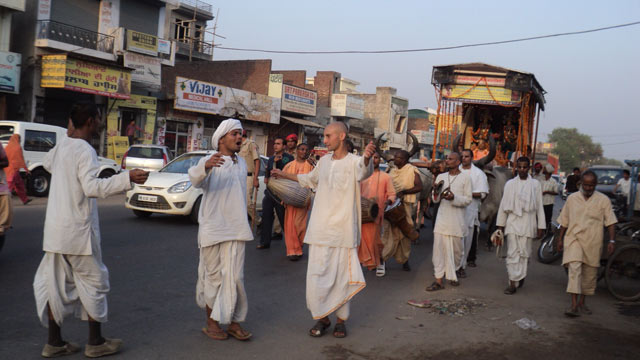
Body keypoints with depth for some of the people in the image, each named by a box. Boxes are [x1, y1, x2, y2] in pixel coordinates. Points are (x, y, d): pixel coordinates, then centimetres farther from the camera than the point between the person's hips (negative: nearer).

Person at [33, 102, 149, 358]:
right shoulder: (85, 150, -16)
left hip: (55, 228, 8)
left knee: (56, 283, 11)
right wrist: (127, 178, -34)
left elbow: (47, 163, 31)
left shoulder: (61, 145, 8)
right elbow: (92, 187, -28)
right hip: (78, 230, -8)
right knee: (93, 282, 5)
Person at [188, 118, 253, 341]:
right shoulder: (209, 162, -7)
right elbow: (195, 179, -30)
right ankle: (211, 321, 19)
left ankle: (234, 322, 9)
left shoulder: (241, 164, 13)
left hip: (236, 229, 4)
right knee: (213, 275, 5)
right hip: (212, 228, -4)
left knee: (234, 276, -1)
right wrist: (206, 167, -52)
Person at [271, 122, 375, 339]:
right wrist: (285, 175, 32)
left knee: (342, 278, 6)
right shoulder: (324, 160, 9)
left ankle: (341, 319, 24)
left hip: (343, 231, -4)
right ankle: (322, 318, 20)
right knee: (317, 277, 3)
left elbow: (363, 171, -35)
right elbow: (311, 179, 30)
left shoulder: (354, 162, -9)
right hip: (320, 230, 4)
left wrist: (367, 157, -58)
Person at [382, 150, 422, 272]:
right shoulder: (392, 170, 14)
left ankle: (405, 260, 15)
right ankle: (382, 258, 1)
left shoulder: (412, 170, -5)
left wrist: (403, 192, -18)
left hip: (405, 205, -4)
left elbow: (419, 187, -12)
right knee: (389, 232, 0)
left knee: (405, 233, 3)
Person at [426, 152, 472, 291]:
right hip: (442, 218, 2)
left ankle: (451, 275, 29)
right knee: (439, 248, -6)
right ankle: (439, 279, -3)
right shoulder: (441, 177, 10)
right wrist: (436, 191, -8)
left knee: (456, 249, 7)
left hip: (457, 220, -2)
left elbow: (468, 199, -4)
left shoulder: (465, 178, 0)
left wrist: (454, 197, -20)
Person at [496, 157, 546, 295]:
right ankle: (512, 283, -1)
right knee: (512, 253, -3)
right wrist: (500, 224, 10)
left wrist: (541, 226, 2)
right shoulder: (510, 184, 6)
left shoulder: (535, 184, 3)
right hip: (512, 223, 1)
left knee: (524, 252, 4)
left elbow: (539, 206, 4)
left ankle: (521, 275, 28)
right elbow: (503, 205, 10)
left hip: (527, 224, 0)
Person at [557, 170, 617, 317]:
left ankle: (582, 302, 25)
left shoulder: (603, 200, 2)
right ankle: (574, 305, -17)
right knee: (574, 269, -15)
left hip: (593, 242, 1)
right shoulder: (572, 198, 6)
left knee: (590, 273, 9)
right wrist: (560, 239, 13)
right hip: (574, 239, -1)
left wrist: (612, 240, -9)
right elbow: (564, 221, 12)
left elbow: (610, 222, 0)